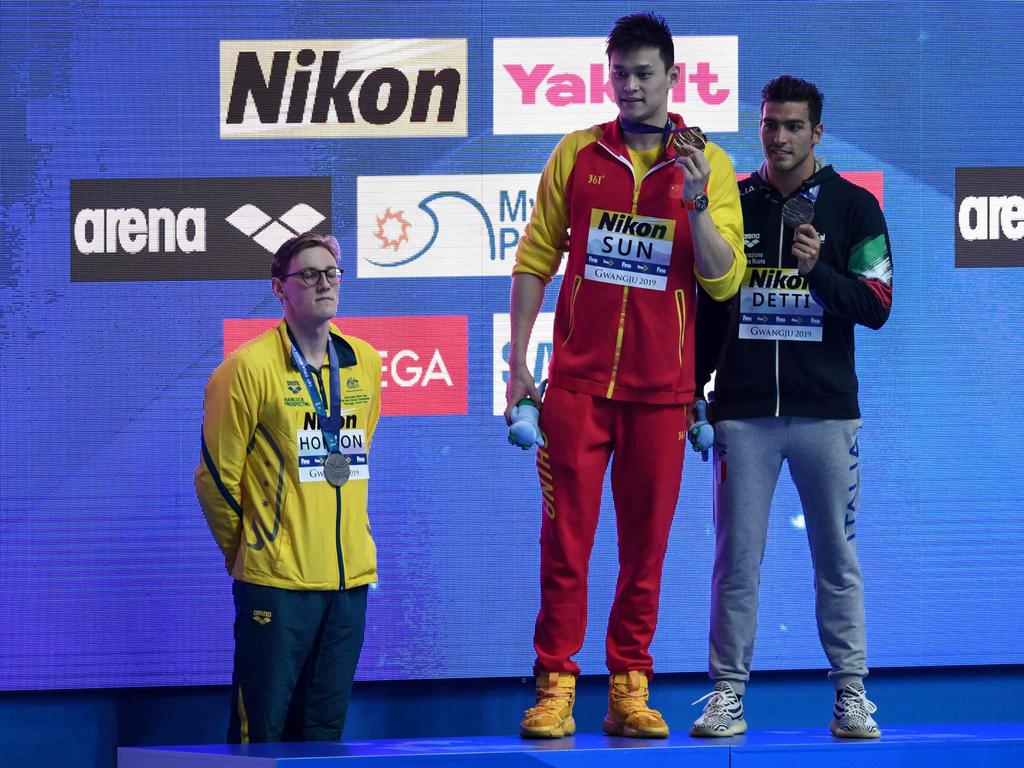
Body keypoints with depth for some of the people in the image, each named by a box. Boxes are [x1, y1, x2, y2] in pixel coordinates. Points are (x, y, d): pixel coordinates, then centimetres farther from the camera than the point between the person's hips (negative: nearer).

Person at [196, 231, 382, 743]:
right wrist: (245, 550, 6)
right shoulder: (250, 368, -8)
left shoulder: (365, 364, 9)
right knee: (261, 728, -2)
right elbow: (216, 475, -3)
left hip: (350, 576, 5)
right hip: (276, 582, -5)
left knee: (324, 731, 10)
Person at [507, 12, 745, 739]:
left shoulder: (707, 165, 4)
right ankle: (556, 686, -1)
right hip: (578, 380, 0)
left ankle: (630, 690, 10)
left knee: (646, 546, 4)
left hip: (660, 388, 0)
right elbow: (536, 258, 9)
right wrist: (519, 360, 2)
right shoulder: (577, 154, 6)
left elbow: (724, 280, -1)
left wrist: (695, 205, -16)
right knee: (566, 539, -3)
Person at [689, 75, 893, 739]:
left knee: (837, 560, 1)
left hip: (826, 411, -1)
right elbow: (707, 308, 15)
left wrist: (818, 270, -19)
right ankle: (729, 694, 4)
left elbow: (876, 306, -3)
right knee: (737, 558, 0)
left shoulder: (855, 208, 3)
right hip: (744, 412, 2)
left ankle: (851, 694, 6)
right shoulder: (732, 206, 10)